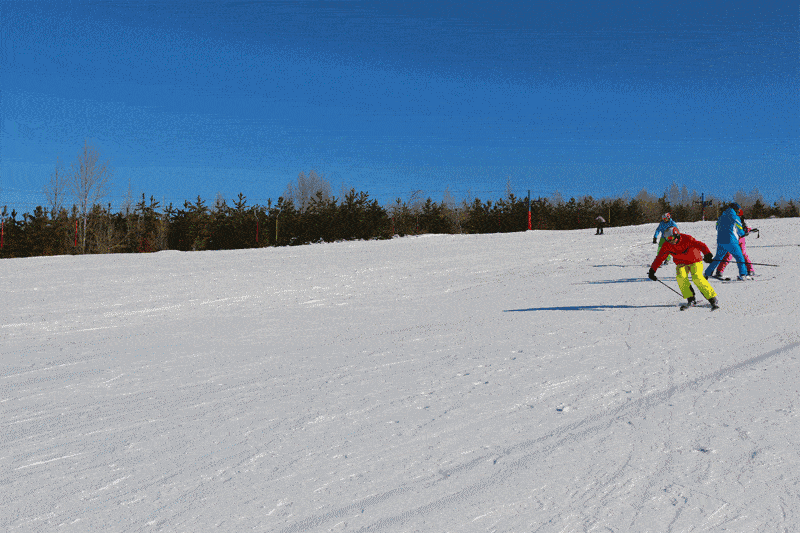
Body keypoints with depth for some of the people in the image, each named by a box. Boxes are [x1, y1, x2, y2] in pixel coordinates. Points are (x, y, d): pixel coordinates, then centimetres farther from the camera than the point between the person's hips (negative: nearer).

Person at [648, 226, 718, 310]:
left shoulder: (686, 238, -24)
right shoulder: (667, 245, -12)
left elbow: (700, 245, -30)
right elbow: (660, 257, -6)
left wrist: (707, 254, -49)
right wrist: (652, 270, -9)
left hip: (695, 261, -4)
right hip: (681, 263, 4)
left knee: (697, 278, -23)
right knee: (681, 276, -24)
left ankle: (713, 299, -14)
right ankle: (691, 299, -14)